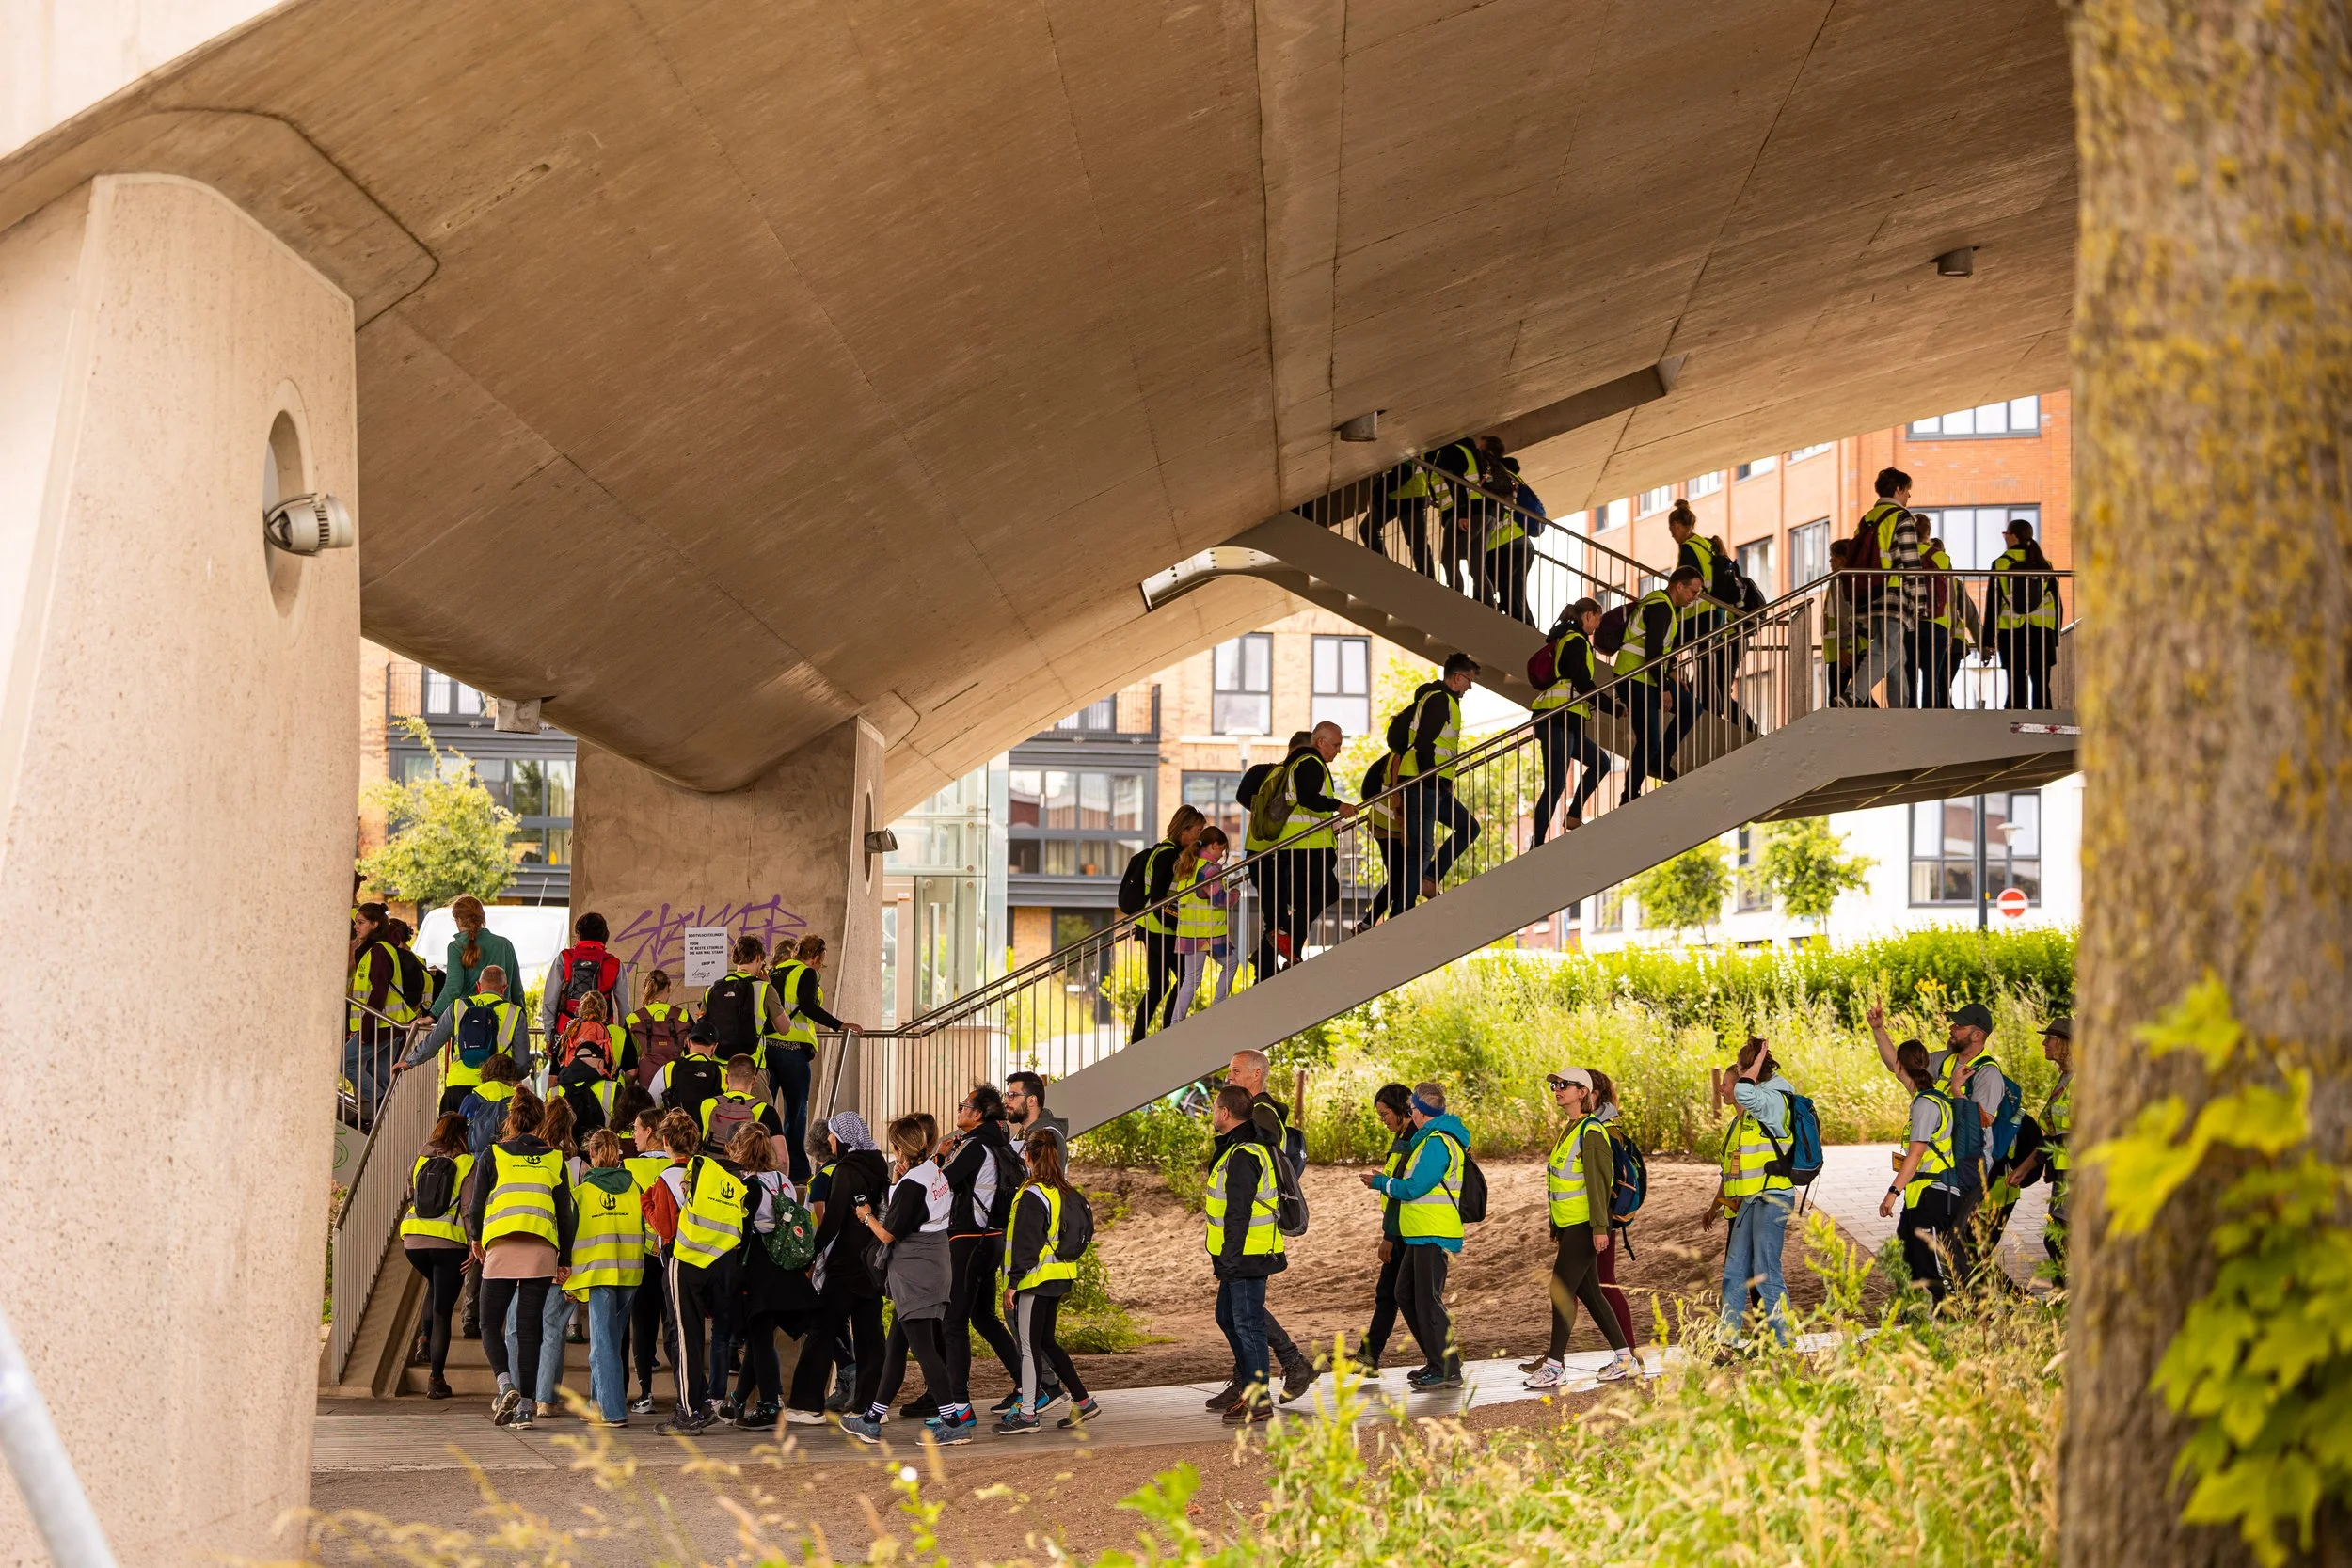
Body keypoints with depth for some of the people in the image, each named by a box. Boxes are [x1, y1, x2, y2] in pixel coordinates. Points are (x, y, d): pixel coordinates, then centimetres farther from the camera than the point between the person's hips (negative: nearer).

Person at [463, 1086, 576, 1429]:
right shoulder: (553, 1157, 10)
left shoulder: (493, 1155, 4)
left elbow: (476, 1205, 4)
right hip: (542, 1250, 2)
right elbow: (565, 1214, 8)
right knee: (529, 1328, 5)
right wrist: (565, 1260, 14)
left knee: (491, 1324, 7)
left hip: (501, 1249, -2)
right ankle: (526, 1405, 1)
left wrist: (476, 1240, 23)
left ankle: (505, 1385, -16)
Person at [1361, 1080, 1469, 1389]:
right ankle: (1436, 1360, 21)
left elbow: (1414, 1188, -20)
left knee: (1428, 1300, -8)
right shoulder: (1434, 1138, 17)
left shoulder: (1437, 1143, -17)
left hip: (1434, 1236, -11)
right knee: (1406, 1295, 15)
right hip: (1421, 1235, 11)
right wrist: (1386, 1182, 18)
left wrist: (1380, 1183, -5)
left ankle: (1447, 1370, -3)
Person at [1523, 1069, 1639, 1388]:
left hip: (1584, 1226, -10)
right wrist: (1556, 1231, 23)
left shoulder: (1590, 1132, -12)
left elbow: (1598, 1182, -18)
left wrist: (1600, 1227, -22)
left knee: (1562, 1290, -10)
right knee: (1589, 1293, 11)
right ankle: (1625, 1358, 17)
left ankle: (1555, 1365, -7)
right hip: (1568, 1225, 10)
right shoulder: (1568, 1131, 17)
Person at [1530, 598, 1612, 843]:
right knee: (1555, 786, -11)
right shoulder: (1577, 641, -8)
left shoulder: (1562, 639, 22)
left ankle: (1573, 816, 11)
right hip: (1559, 720, -10)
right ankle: (1537, 845, -14)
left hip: (1552, 719, 10)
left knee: (1600, 761, 18)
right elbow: (1583, 683, -16)